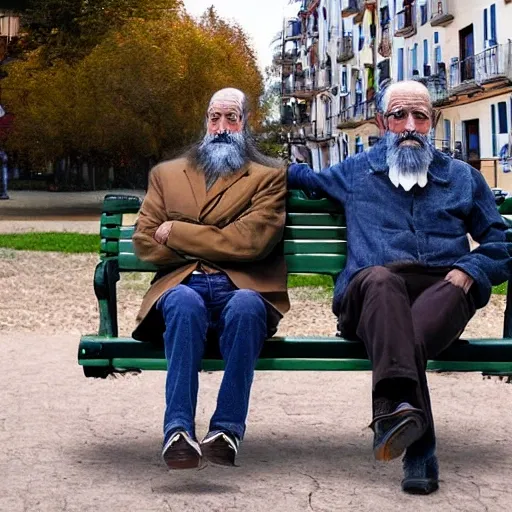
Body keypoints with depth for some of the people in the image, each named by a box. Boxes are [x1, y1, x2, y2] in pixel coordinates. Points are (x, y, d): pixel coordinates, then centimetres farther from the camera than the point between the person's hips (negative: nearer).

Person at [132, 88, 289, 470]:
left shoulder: (269, 176, 16)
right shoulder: (166, 174, 25)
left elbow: (250, 241, -2)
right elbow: (144, 242, 12)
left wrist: (177, 233, 0)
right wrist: (213, 246, -1)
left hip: (241, 291, -1)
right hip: (183, 286, 2)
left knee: (246, 306, -38)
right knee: (185, 302, -36)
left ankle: (227, 430, -40)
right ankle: (178, 430, -42)